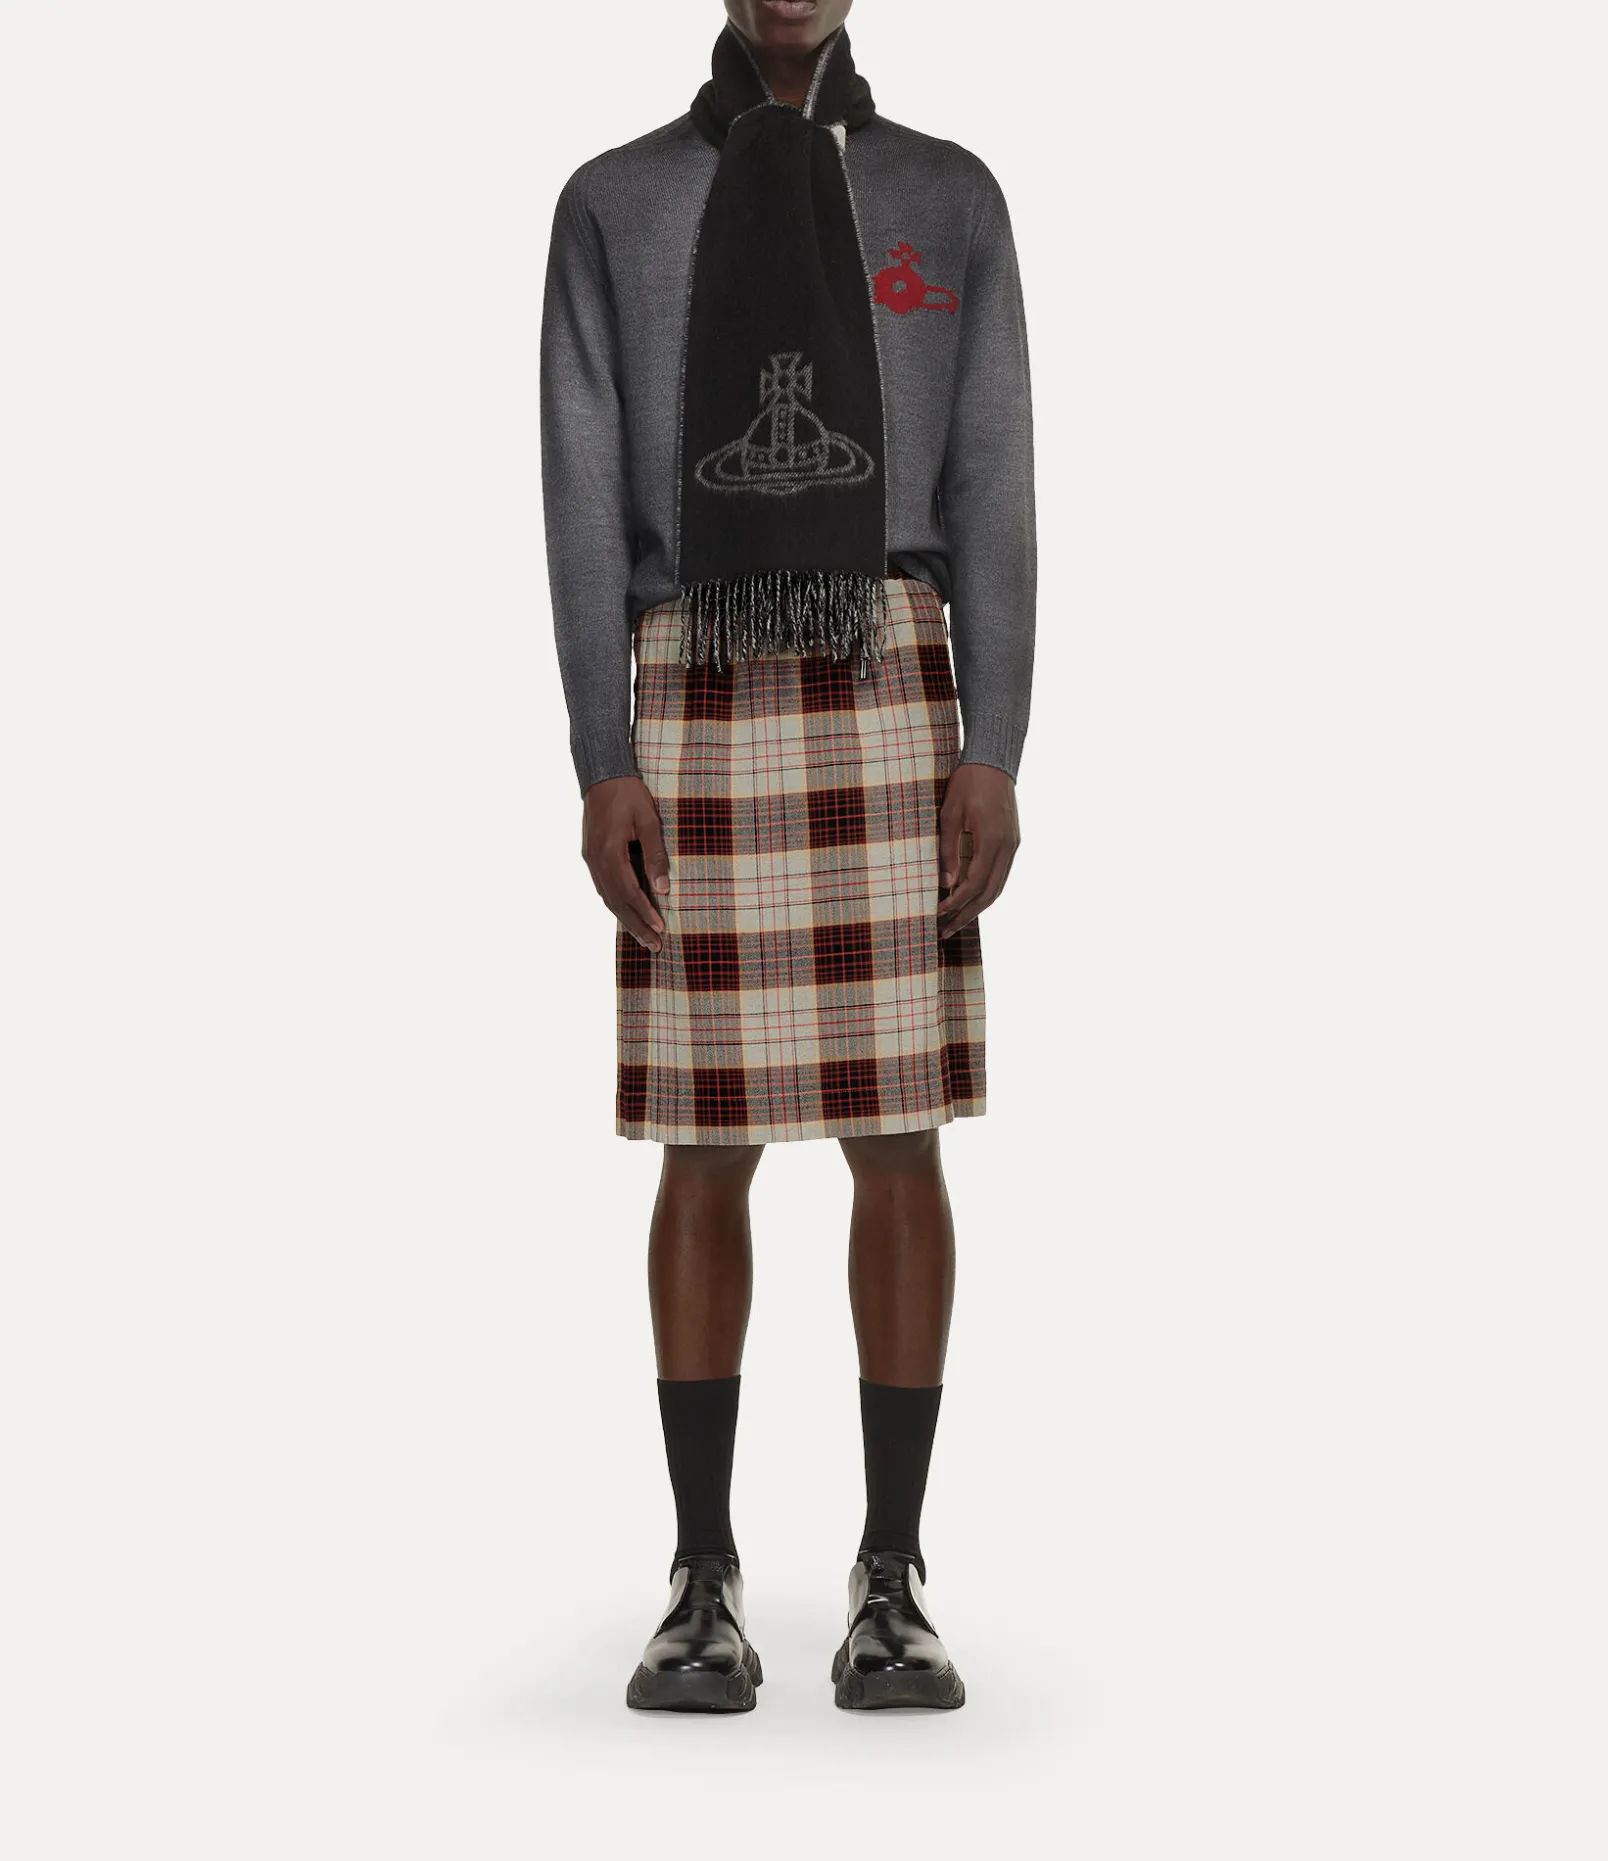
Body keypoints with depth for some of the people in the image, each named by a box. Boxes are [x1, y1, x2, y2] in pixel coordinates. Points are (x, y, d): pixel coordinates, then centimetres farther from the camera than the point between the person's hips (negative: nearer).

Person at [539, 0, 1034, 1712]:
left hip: (890, 702, 1)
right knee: (704, 1151, 0)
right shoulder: (611, 206, 8)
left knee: (900, 1143, -1)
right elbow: (583, 495, 2)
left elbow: (993, 492, 4)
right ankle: (702, 1589, 11)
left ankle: (890, 1587, 9)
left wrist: (994, 761, -6)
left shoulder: (952, 199, 10)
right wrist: (603, 771, -8)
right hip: (700, 712, 0)